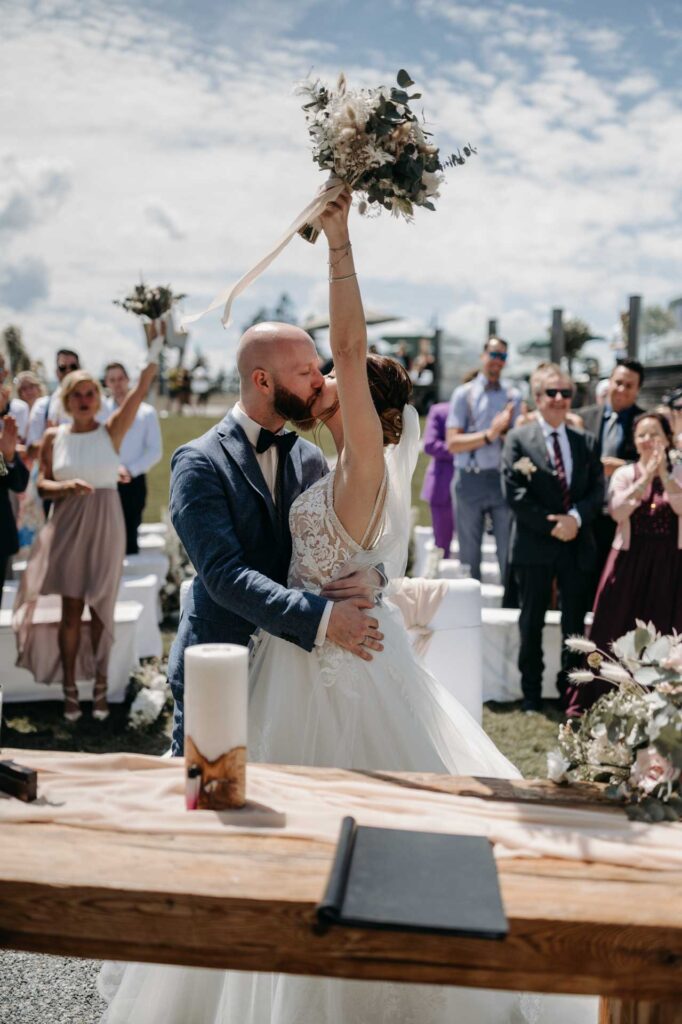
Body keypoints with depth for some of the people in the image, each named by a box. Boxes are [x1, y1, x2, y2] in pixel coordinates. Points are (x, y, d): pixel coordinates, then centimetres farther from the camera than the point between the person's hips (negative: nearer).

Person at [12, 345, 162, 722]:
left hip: (105, 527, 0)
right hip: (68, 528, 1)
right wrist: (67, 486, -16)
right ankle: (69, 689, 9)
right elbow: (42, 485, 5)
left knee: (101, 608, 5)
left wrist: (153, 352, -22)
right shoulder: (54, 436, 3)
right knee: (71, 609, 2)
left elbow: (139, 391, -12)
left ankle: (100, 685, 13)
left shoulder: (111, 431, -1)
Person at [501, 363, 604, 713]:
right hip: (534, 545, -3)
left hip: (577, 544, 3)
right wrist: (551, 525, -13)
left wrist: (576, 517, -13)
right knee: (532, 622, 7)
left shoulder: (586, 442, 11)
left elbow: (597, 489, 5)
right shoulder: (518, 439, -1)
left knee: (575, 621, 8)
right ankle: (531, 691, 18)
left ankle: (570, 688, 20)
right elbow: (514, 493, -9)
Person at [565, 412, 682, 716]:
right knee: (617, 631, 2)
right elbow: (618, 511, -13)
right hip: (629, 561, 0)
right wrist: (646, 477, -18)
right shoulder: (624, 474, 4)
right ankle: (598, 701, 9)